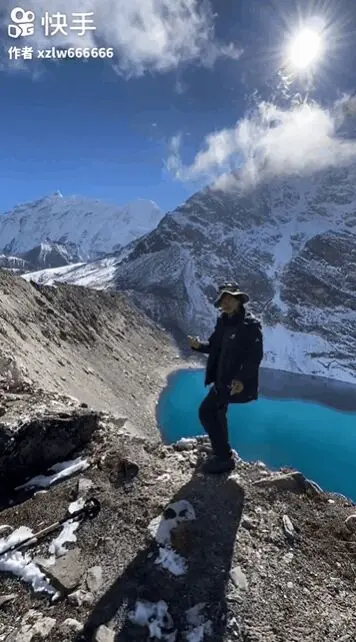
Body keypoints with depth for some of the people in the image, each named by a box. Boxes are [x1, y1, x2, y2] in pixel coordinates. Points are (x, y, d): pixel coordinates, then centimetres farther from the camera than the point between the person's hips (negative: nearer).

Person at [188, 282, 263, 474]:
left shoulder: (251, 324, -19)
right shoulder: (224, 322, 6)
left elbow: (256, 357, -23)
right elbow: (214, 346, 11)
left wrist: (242, 379, -34)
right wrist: (199, 345, -10)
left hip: (235, 382, -9)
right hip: (223, 378, 9)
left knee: (206, 412, -9)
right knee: (216, 412, 23)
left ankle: (224, 458, 6)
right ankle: (222, 452, 44)